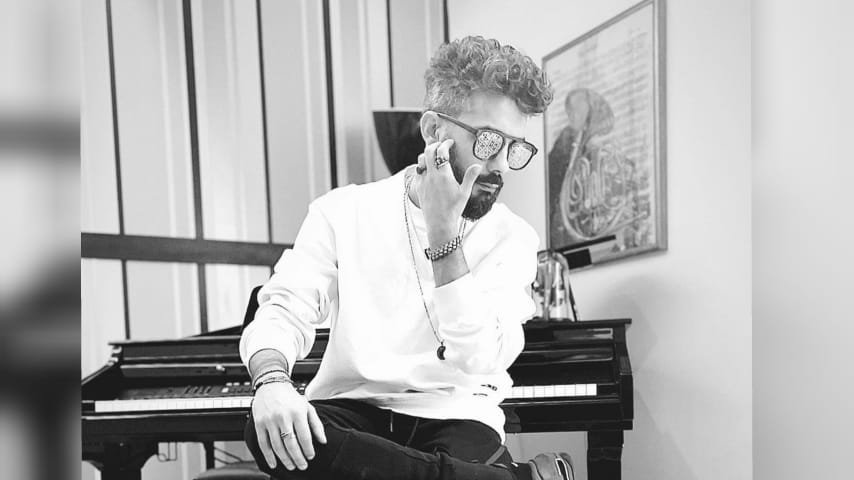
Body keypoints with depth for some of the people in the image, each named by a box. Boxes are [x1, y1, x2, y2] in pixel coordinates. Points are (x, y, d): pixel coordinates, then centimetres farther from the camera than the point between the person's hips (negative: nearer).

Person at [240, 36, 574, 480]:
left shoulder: (512, 238, 1)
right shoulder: (344, 210, 3)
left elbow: (477, 360, -12)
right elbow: (284, 309, -5)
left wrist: (443, 234, -18)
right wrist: (271, 378, -27)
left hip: (454, 417, -3)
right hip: (351, 410, 3)